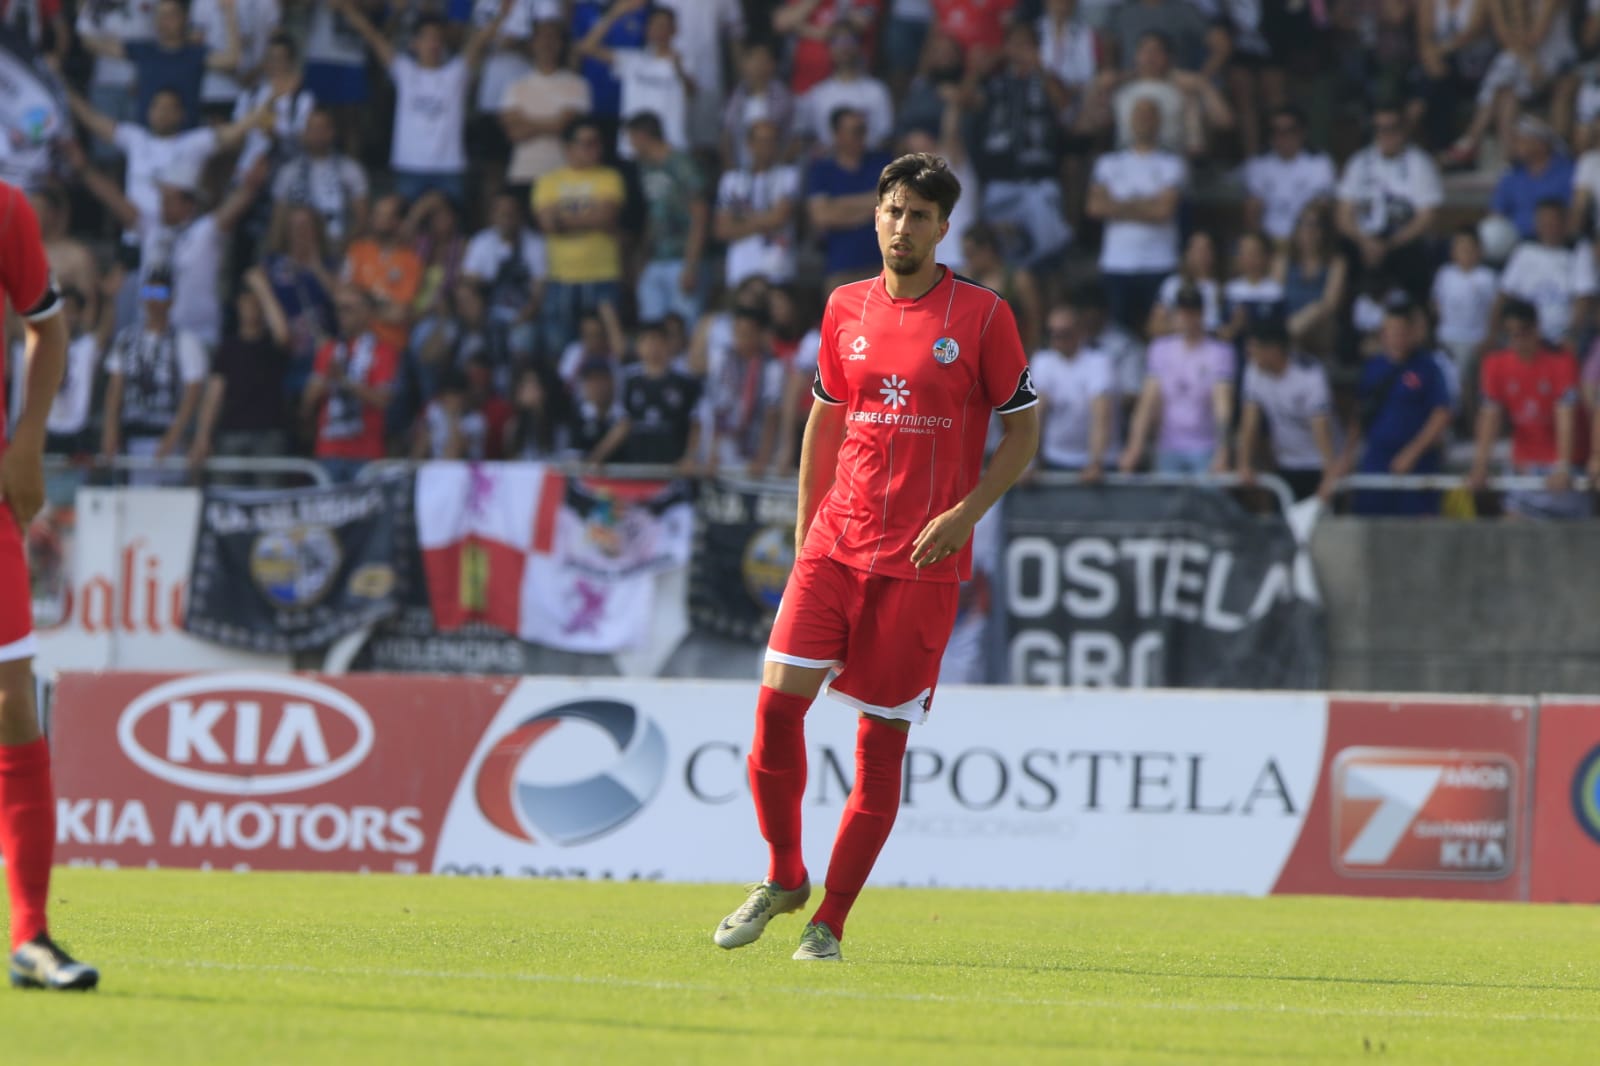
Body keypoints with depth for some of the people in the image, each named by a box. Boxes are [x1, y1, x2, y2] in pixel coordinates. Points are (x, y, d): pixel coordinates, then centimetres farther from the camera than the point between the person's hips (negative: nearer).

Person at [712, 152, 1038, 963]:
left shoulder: (982, 316, -2)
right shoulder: (845, 310, 9)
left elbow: (1023, 429, 2)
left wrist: (966, 512, -11)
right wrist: (806, 526, 15)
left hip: (922, 560, -3)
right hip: (836, 543, 3)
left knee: (881, 738, -2)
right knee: (779, 697, -11)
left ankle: (829, 923, 8)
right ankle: (783, 878, 10)